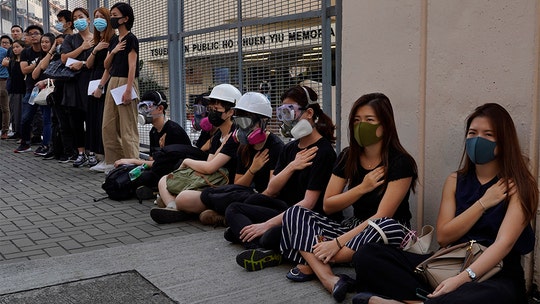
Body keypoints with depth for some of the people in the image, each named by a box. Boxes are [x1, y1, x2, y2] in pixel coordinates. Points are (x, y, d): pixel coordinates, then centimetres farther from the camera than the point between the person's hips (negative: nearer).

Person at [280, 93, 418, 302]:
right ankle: (329, 279, -33)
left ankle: (309, 260, -20)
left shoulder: (400, 163, -14)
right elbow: (328, 205, 2)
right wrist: (362, 188, -13)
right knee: (294, 214, -12)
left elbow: (382, 217, -20)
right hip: (354, 227, 6)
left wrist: (338, 242, -26)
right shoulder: (348, 157, 3)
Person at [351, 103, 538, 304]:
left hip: (496, 274, -4)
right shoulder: (455, 181, 12)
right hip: (451, 263, 5)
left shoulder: (520, 185, -2)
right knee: (368, 255, -14)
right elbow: (443, 237, 3)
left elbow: (504, 242, -16)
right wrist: (483, 203, -5)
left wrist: (462, 278, -30)